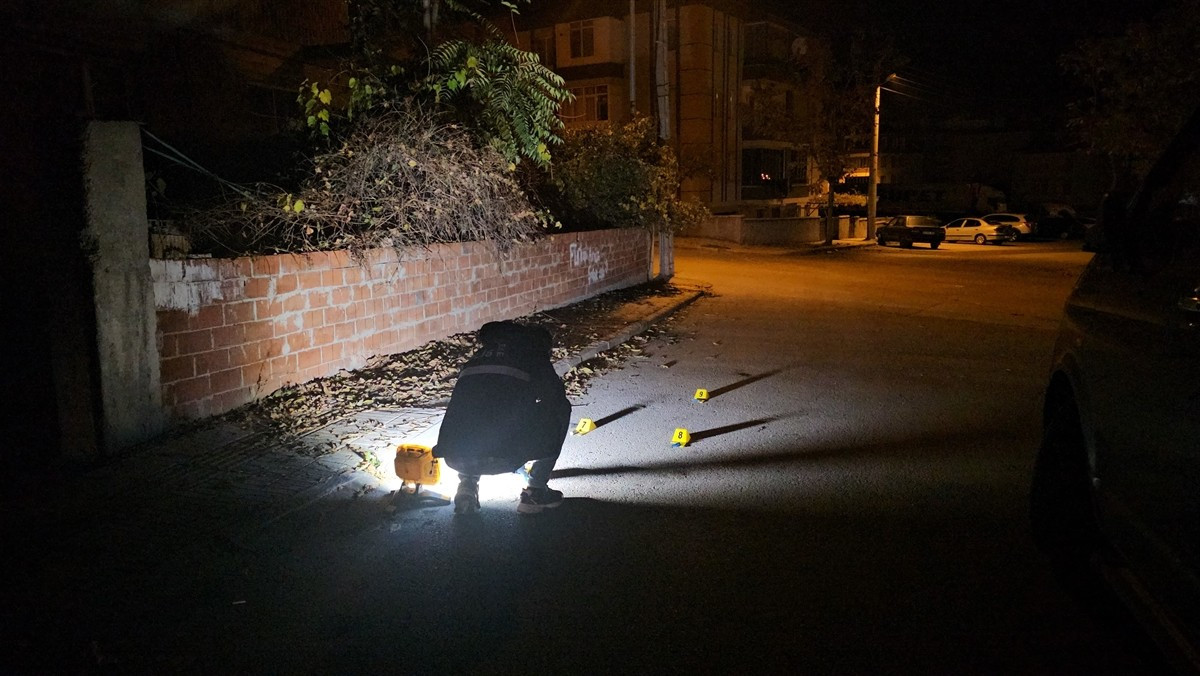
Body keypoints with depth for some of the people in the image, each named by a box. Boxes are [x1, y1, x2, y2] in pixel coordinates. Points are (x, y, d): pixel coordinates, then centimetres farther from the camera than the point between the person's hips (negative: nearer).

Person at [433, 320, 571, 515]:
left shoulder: (477, 357, 30)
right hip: (503, 459, -5)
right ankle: (535, 492, 19)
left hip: (455, 458, 5)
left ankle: (467, 484, 20)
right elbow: (557, 399, 23)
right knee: (559, 408, 19)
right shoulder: (536, 357, 16)